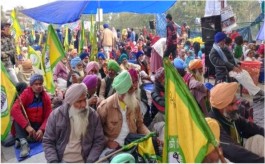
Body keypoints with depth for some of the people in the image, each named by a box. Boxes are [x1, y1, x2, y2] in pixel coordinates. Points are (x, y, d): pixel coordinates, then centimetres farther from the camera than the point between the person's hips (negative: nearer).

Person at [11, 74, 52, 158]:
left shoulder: (46, 98, -2)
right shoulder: (26, 94, -10)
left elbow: (48, 117, -6)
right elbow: (14, 109, -27)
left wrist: (42, 129, -26)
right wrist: (27, 126, -37)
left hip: (39, 126, 1)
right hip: (26, 127, -1)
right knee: (17, 118, -29)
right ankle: (23, 142, -41)